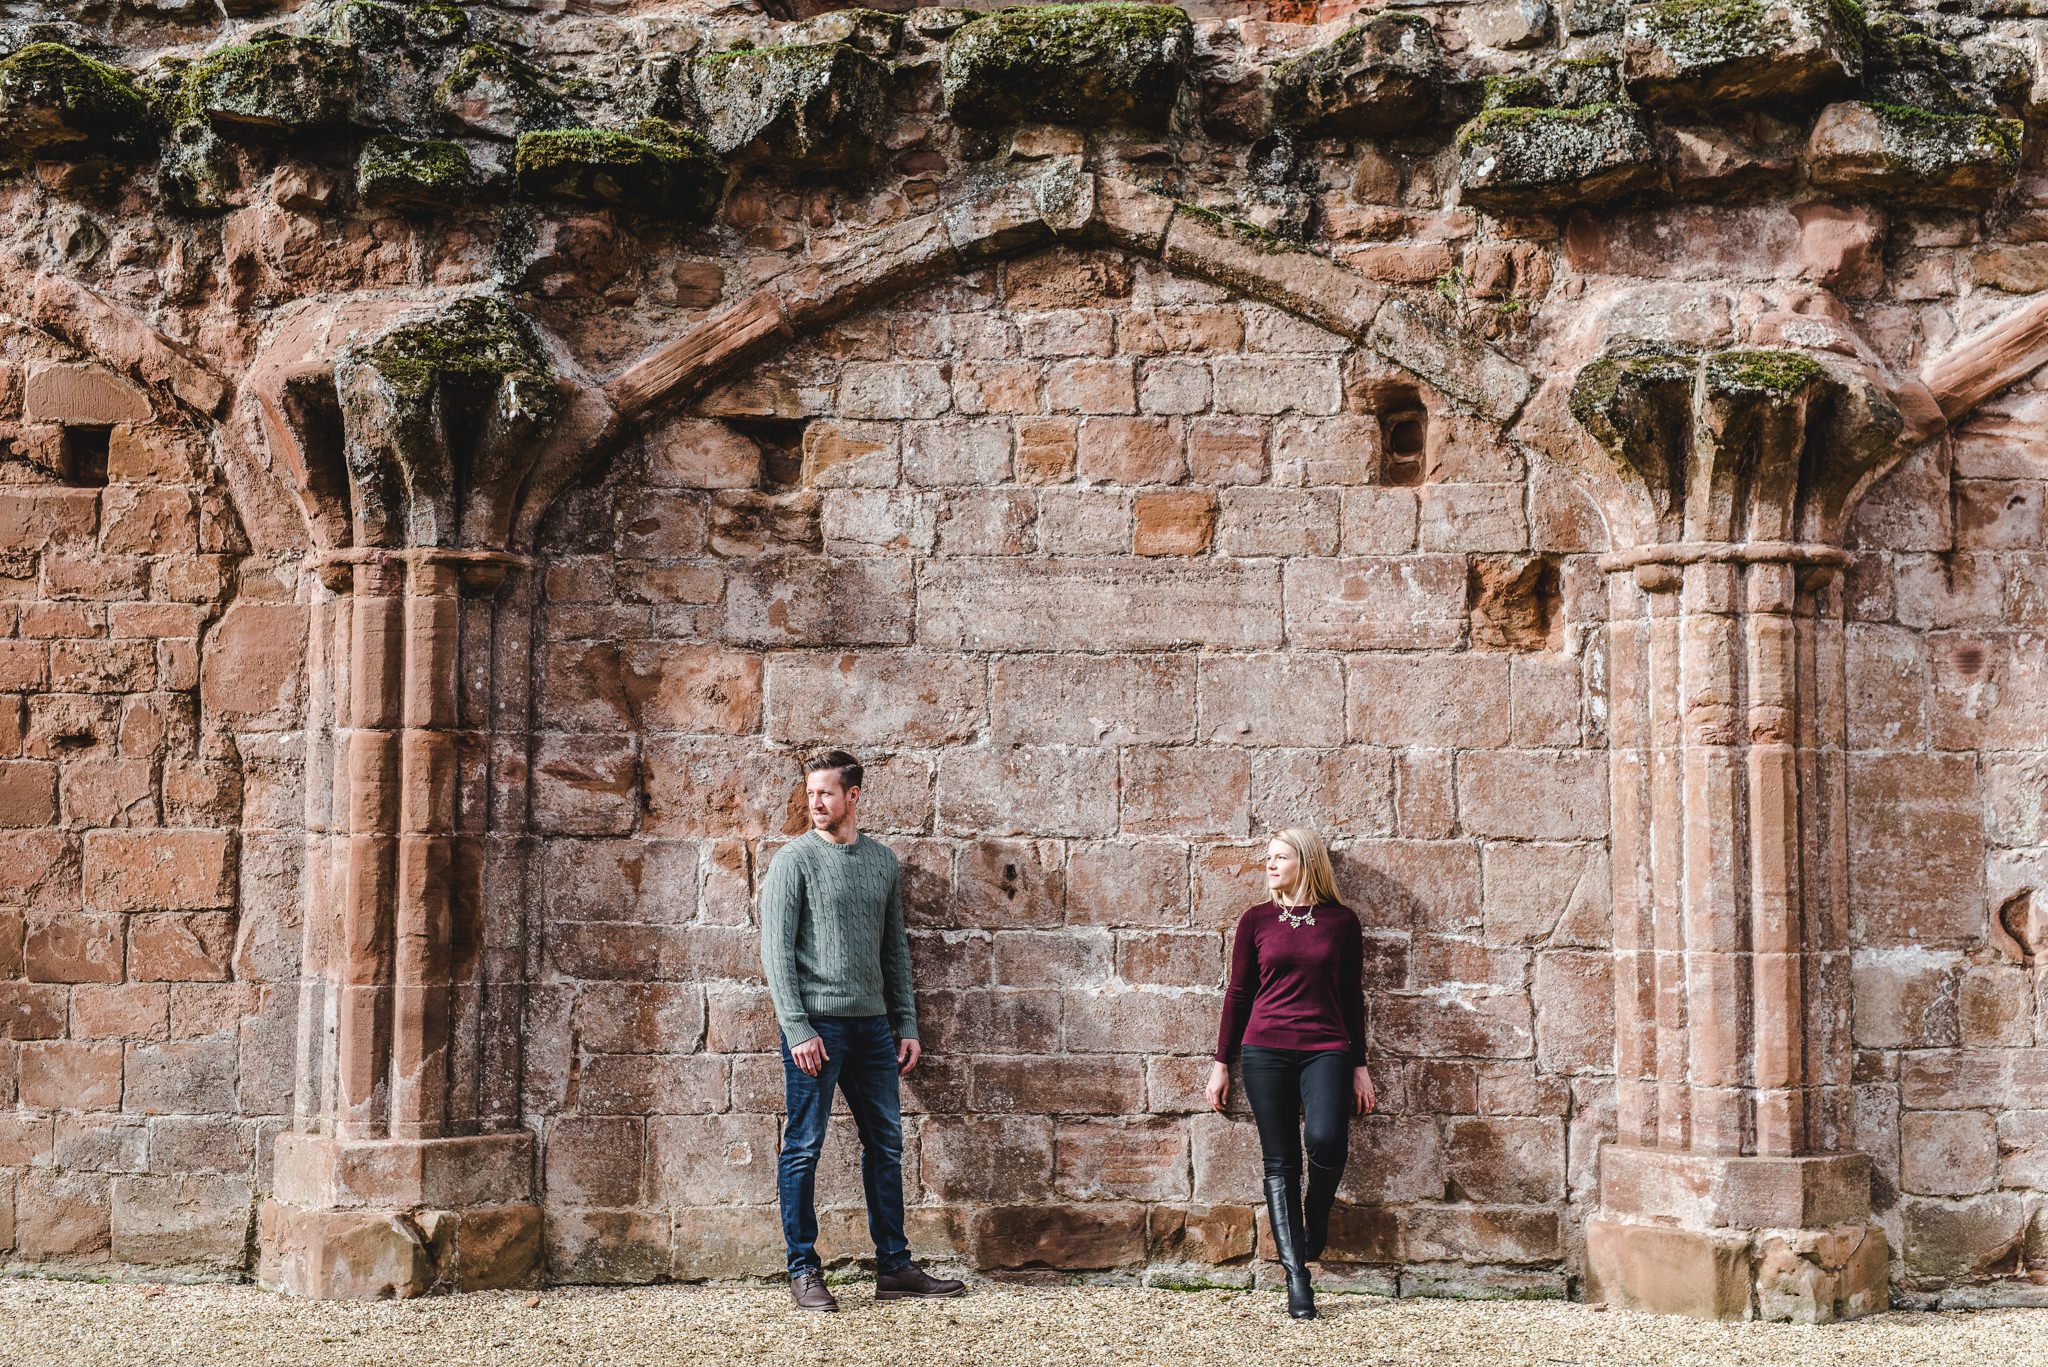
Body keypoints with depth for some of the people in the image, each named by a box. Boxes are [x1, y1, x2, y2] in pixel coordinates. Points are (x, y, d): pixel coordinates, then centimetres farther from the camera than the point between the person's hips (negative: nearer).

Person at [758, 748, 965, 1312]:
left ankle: (895, 1267, 15)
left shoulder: (883, 860, 12)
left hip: (873, 1025, 5)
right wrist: (797, 1029, -14)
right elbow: (776, 950, -7)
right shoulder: (795, 859, -3)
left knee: (886, 1146, 8)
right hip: (816, 1023, -5)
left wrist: (907, 1025, 11)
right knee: (803, 1149, -1)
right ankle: (803, 1271, 8)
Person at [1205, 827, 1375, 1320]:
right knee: (1280, 1162, -2)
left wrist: (1360, 1066, 8)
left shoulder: (1340, 920, 7)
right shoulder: (1256, 920, 8)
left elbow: (1352, 996, 10)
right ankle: (1296, 1276, 2)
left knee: (1325, 1140, -24)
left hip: (1326, 1049, -1)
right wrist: (1221, 1063, 9)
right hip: (1265, 1050, 1)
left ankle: (1316, 1217, 7)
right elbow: (1238, 993, 11)